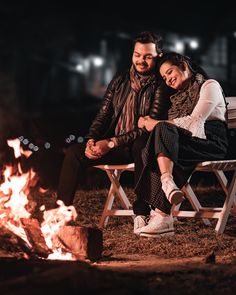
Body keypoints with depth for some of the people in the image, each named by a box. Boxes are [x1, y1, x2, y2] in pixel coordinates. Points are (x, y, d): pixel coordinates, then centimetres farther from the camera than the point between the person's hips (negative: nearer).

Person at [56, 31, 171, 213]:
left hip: (140, 146, -6)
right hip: (114, 149, 6)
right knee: (74, 152, -12)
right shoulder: (119, 81, 13)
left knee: (143, 146, -40)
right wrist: (91, 140, -7)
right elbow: (103, 115, 14)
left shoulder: (161, 86, -6)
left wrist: (112, 143, -18)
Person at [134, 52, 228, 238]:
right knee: (149, 152, -28)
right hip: (186, 143, 6)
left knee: (162, 130, -32)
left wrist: (158, 124, -9)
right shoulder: (178, 96, 32)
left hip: (211, 142, -6)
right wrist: (149, 123, -2)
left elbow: (194, 121, -9)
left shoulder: (210, 86, 8)